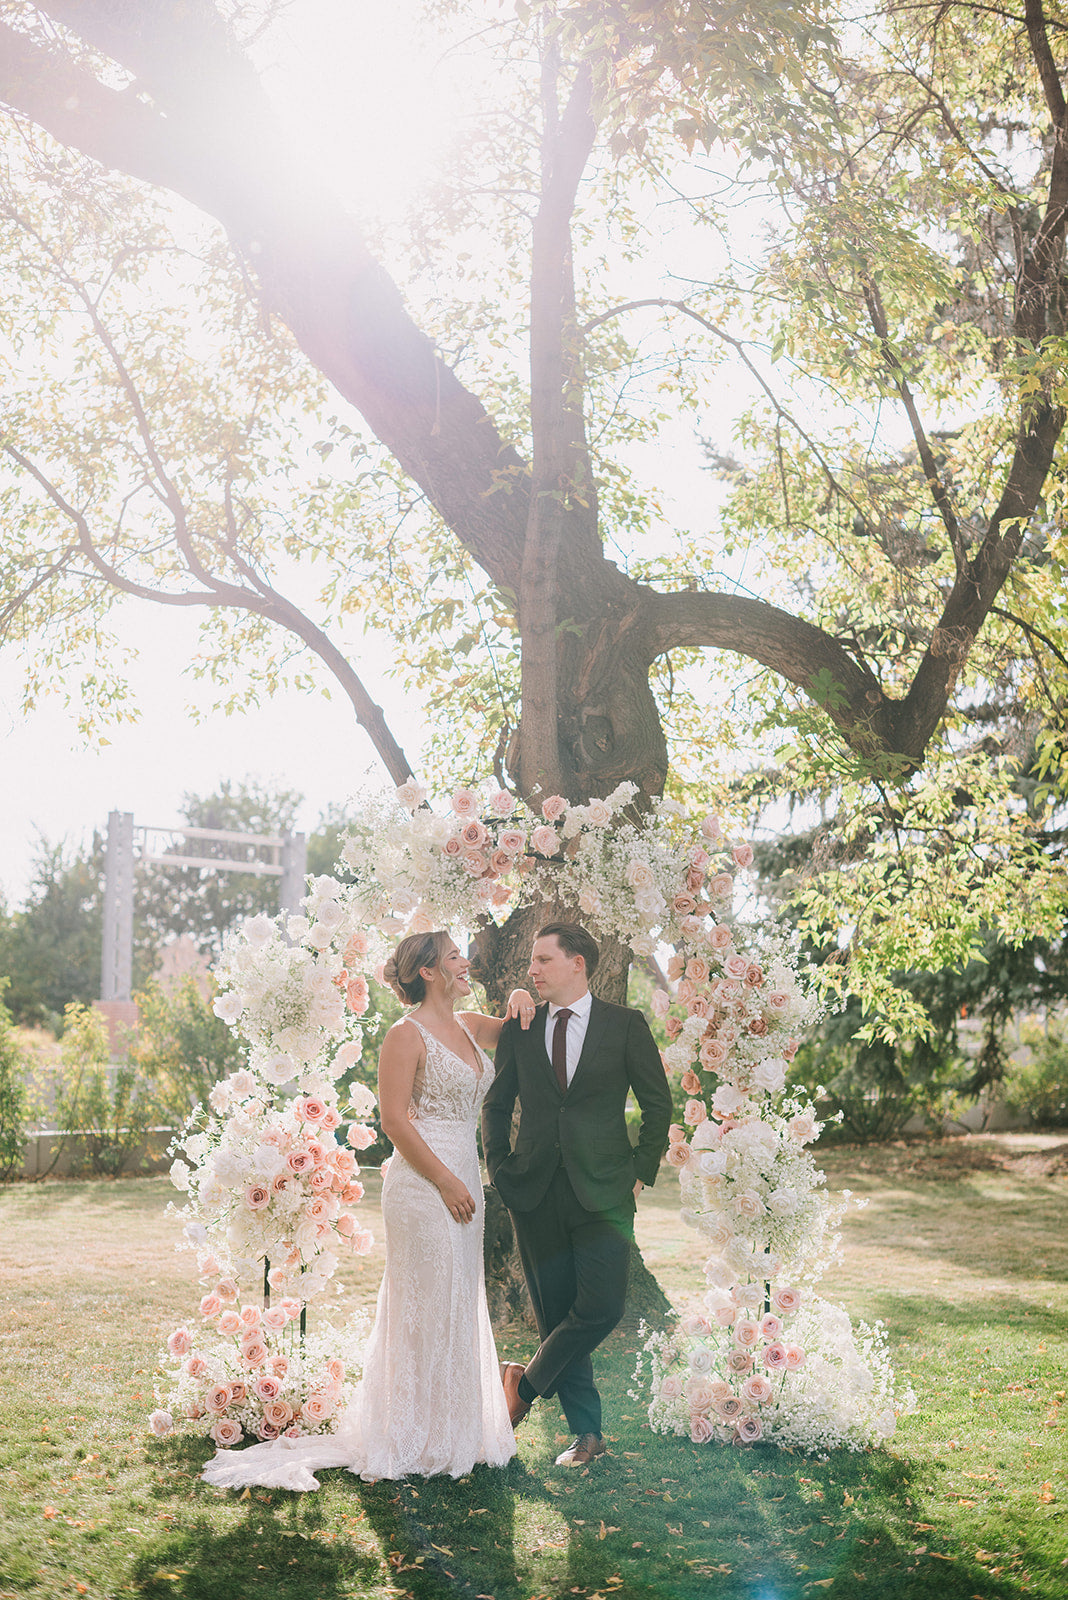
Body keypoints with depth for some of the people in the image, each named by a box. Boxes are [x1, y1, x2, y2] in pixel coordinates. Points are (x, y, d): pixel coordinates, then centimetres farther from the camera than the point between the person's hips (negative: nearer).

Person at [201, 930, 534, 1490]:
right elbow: (394, 1119, -15)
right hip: (422, 1182, -8)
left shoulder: (469, 1027, 12)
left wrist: (520, 998, 6)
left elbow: (523, 1031, 29)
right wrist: (445, 1181, -18)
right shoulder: (406, 1035, -10)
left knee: (458, 1307, 13)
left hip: (462, 1180, 8)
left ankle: (453, 1432, 23)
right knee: (427, 1308, -4)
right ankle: (417, 1442, 5)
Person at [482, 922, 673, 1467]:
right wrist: (500, 1170, 6)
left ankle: (528, 1381, 13)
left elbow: (658, 1103, 5)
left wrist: (641, 1171, 1)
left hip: (602, 1194, -2)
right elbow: (495, 1105, 16)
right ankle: (586, 1432, 16)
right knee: (554, 1314, 4)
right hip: (535, 1193, 2)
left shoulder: (625, 1025, 1)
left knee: (601, 1308, -11)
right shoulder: (518, 1030, 7)